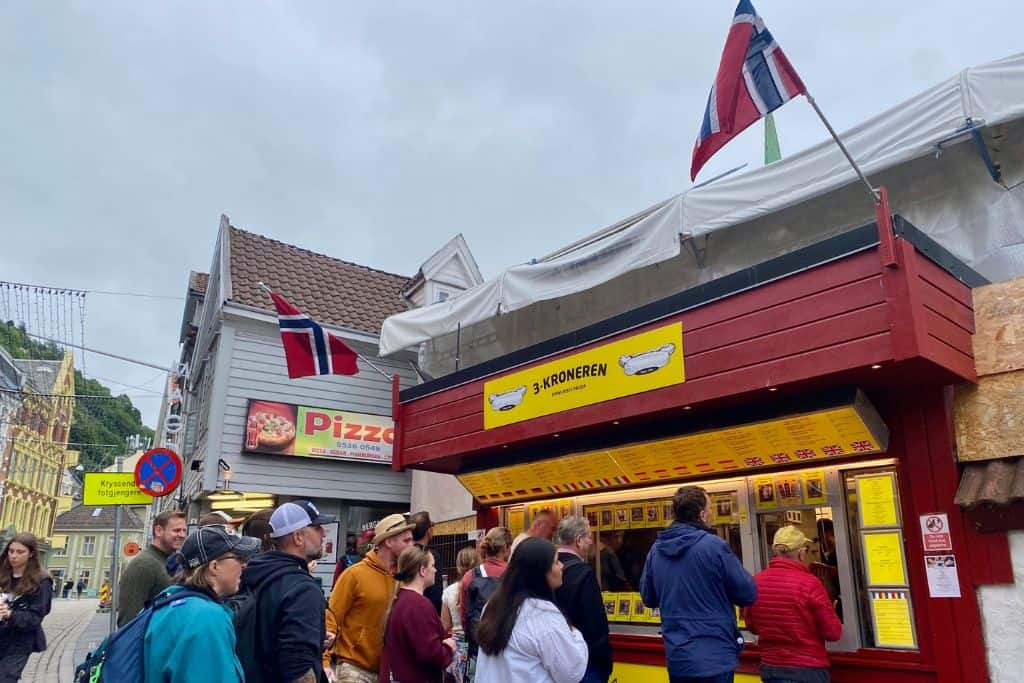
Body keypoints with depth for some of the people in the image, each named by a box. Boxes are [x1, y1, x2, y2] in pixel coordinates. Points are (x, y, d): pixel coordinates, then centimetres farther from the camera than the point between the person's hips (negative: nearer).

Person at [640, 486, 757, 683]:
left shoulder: (656, 549, 1)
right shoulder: (714, 545, -16)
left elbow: (648, 598, 13)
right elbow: (747, 594, -8)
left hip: (676, 657, 5)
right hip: (714, 657, -5)